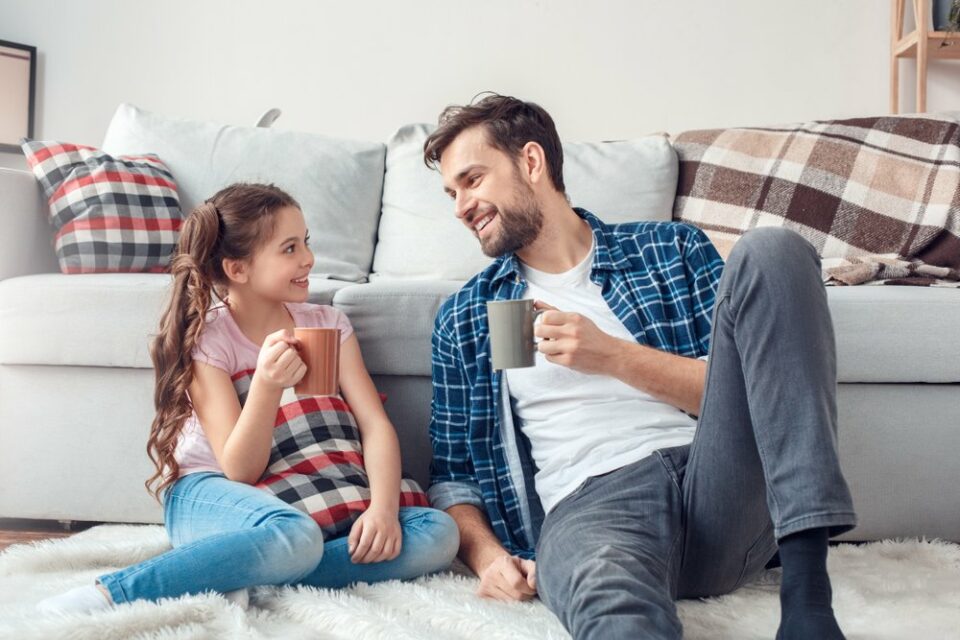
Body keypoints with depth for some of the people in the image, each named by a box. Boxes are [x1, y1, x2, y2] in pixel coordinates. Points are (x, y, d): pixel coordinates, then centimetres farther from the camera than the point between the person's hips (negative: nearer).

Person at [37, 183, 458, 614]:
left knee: (439, 533, -21)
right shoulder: (206, 339, -9)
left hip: (305, 497, 5)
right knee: (295, 539, -41)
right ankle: (110, 593, -26)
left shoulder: (327, 325, 3)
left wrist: (383, 506, -25)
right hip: (209, 494, -5)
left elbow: (375, 425, -5)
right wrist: (266, 385, -34)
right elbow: (240, 470, -16)